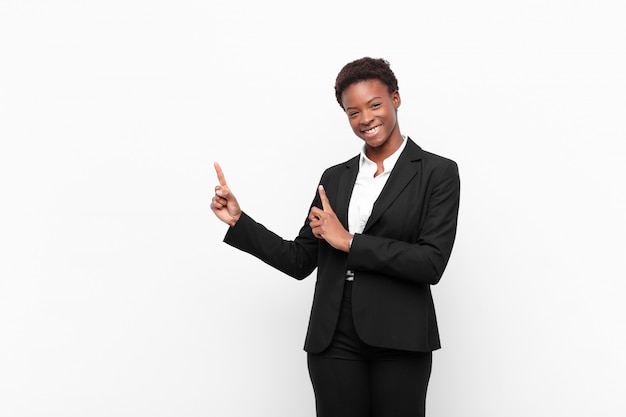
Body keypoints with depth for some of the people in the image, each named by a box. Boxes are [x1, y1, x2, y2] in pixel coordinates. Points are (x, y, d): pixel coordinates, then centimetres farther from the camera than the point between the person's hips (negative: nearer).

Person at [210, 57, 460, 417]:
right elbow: (300, 262, 12)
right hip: (335, 340, 3)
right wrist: (238, 219, 5)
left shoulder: (438, 172, -1)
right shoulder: (335, 177, 12)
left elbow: (432, 263, -12)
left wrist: (349, 242, -11)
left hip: (399, 341, -3)